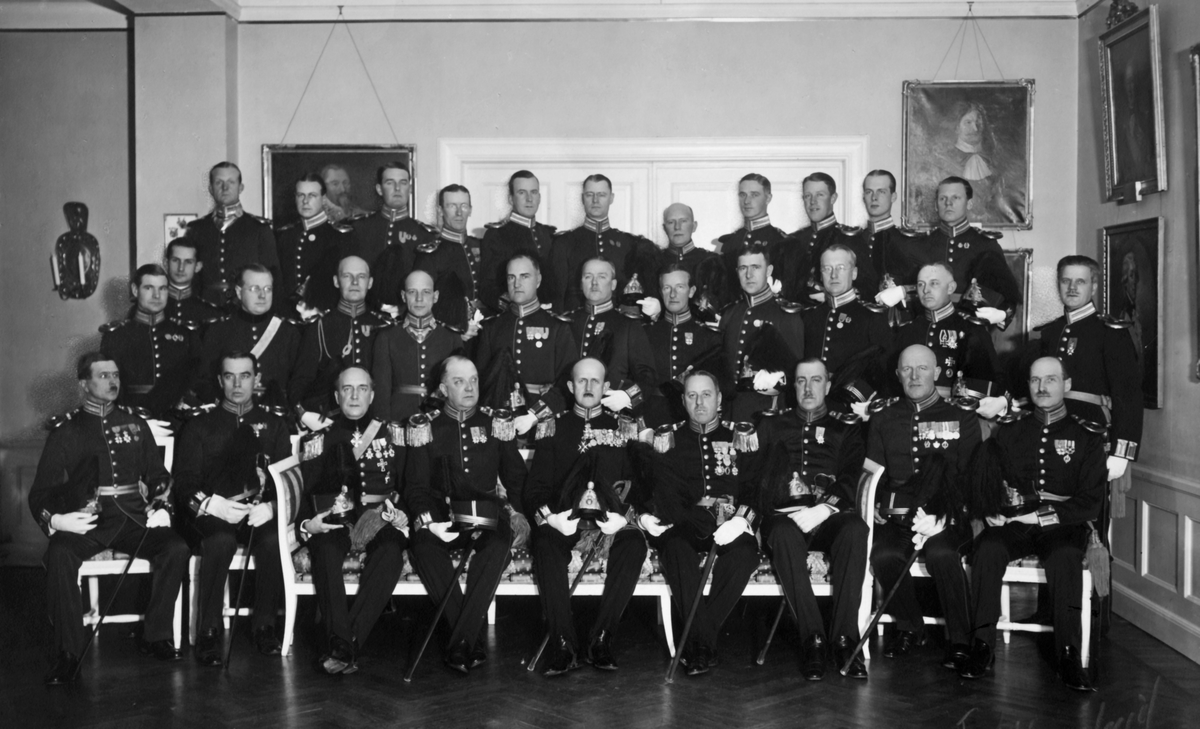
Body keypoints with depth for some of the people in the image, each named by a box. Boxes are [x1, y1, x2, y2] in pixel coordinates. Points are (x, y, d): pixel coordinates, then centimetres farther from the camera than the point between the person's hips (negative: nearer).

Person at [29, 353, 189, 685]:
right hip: (85, 520, -2)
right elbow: (41, 491, 7)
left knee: (176, 548, -25)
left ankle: (156, 636, -9)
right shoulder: (65, 429, 10)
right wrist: (53, 520, -14)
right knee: (59, 555, -34)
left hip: (134, 518, 2)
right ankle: (68, 653, -21)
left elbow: (159, 476, 21)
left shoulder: (135, 424, 19)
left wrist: (162, 509, 0)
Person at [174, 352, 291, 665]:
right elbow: (184, 484, 4)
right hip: (210, 515, -1)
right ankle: (208, 631, -24)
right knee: (221, 540, -35)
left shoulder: (274, 425, 17)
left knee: (273, 540, -33)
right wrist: (214, 504, -17)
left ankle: (264, 624, -14)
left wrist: (269, 506, -15)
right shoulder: (199, 426, 13)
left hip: (258, 515, 1)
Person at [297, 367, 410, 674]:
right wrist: (306, 524, -11)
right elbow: (306, 493, 9)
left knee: (391, 550, -35)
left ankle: (347, 644, -39)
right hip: (334, 519, 0)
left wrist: (391, 511, -11)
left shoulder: (392, 432, 16)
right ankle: (341, 643, -40)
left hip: (382, 519, 0)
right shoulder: (318, 438, 15)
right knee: (325, 549, -36)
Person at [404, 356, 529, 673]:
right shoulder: (425, 427, 7)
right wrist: (428, 521, -16)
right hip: (441, 516, 0)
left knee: (499, 545, -34)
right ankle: (473, 640, -26)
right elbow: (416, 485, 2)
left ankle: (460, 644, -29)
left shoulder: (494, 425, 12)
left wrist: (515, 510, -6)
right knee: (424, 547, -34)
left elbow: (516, 477, 14)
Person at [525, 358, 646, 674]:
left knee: (634, 543, -33)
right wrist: (548, 516, -14)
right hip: (562, 519, 0)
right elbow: (536, 487, 8)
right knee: (545, 544, -35)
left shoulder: (622, 428, 16)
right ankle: (563, 646, -28)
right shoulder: (554, 429, 15)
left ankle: (600, 641, -26)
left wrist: (625, 515, -15)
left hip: (610, 519, 0)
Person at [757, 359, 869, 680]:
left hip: (829, 515, 0)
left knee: (855, 528, -35)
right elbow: (759, 478, 11)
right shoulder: (772, 425, 21)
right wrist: (785, 511, -8)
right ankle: (813, 639, -34)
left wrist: (822, 509, -15)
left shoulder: (847, 428, 19)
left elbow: (850, 479, 4)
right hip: (784, 515, 0)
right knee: (784, 533, -37)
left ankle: (845, 637, -32)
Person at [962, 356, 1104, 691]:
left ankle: (1069, 655, -31)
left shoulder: (1087, 436, 10)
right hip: (1013, 522, 2)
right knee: (988, 548, -31)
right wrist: (992, 509, -9)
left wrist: (1043, 515, -13)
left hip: (1063, 526, -2)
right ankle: (982, 645, -26)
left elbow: (1091, 503, 1)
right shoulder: (1009, 432, 17)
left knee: (1064, 556, -36)